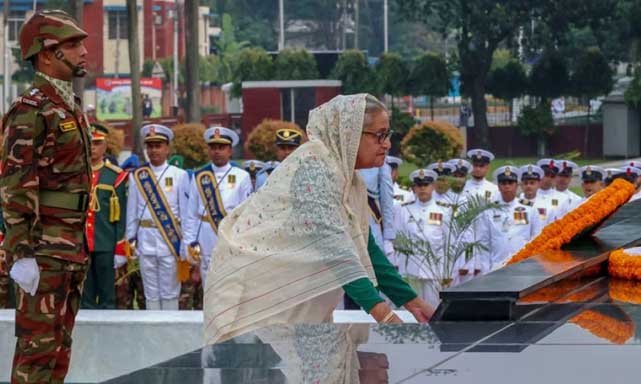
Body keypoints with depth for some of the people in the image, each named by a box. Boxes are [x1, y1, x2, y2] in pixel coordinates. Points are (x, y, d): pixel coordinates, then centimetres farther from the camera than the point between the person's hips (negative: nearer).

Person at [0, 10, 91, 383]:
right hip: (45, 247, -9)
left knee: (59, 344, 12)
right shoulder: (30, 110, -13)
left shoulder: (71, 106, 17)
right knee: (39, 345, -7)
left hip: (72, 246, 9)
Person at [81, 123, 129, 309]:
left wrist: (121, 252, -1)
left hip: (106, 246, -1)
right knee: (84, 300, 4)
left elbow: (121, 216, 2)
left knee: (107, 298, 3)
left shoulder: (116, 176, 3)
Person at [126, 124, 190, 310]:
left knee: (170, 293, 2)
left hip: (171, 240, -2)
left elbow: (185, 210, 2)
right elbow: (132, 211, 9)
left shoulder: (179, 176, 0)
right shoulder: (137, 176, 6)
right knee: (151, 293, 7)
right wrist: (131, 239, 7)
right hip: (146, 241, 2)